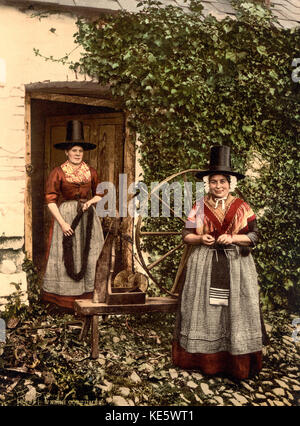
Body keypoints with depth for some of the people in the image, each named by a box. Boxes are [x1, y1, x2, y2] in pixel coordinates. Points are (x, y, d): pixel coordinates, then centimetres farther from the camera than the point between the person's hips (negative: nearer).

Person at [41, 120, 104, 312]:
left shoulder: (91, 172, 7)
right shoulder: (58, 173, -2)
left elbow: (99, 194, 16)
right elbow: (50, 199, -5)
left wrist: (90, 202, -7)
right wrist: (62, 222, -13)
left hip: (88, 217, 3)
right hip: (65, 216, -3)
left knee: (89, 257, 2)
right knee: (65, 257, -2)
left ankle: (87, 298, 12)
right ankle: (65, 300, 7)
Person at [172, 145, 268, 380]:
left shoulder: (241, 207, 2)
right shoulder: (199, 207, 4)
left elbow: (254, 236, -1)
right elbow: (186, 234, 6)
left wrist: (233, 238, -17)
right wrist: (201, 239, -13)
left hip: (235, 265, -1)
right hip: (204, 265, 1)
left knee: (235, 309, 1)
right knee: (204, 308, 4)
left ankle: (239, 362, 14)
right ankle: (203, 357, 18)